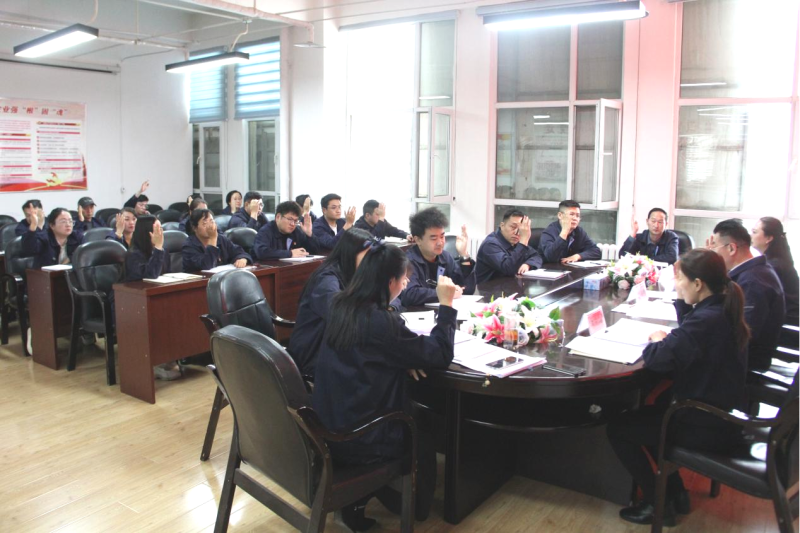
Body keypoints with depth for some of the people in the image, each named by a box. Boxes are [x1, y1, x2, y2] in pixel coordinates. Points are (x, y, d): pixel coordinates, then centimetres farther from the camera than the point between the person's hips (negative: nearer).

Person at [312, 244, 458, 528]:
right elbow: (440, 356, -15)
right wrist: (446, 304, -8)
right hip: (354, 439, -7)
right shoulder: (381, 321, -25)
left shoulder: (340, 305, -1)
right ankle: (415, 509, 40)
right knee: (423, 436, 20)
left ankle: (357, 497, 31)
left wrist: (404, 360, 1)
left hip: (327, 426, 7)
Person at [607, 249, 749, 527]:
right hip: (725, 416, 10)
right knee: (644, 415, 28)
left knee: (617, 428, 2)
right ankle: (676, 493, 30)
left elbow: (659, 359, -32)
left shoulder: (706, 320, -29)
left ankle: (657, 504, 14)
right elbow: (688, 334, 19)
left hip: (708, 428, -10)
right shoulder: (724, 310, 2)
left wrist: (656, 341, -11)